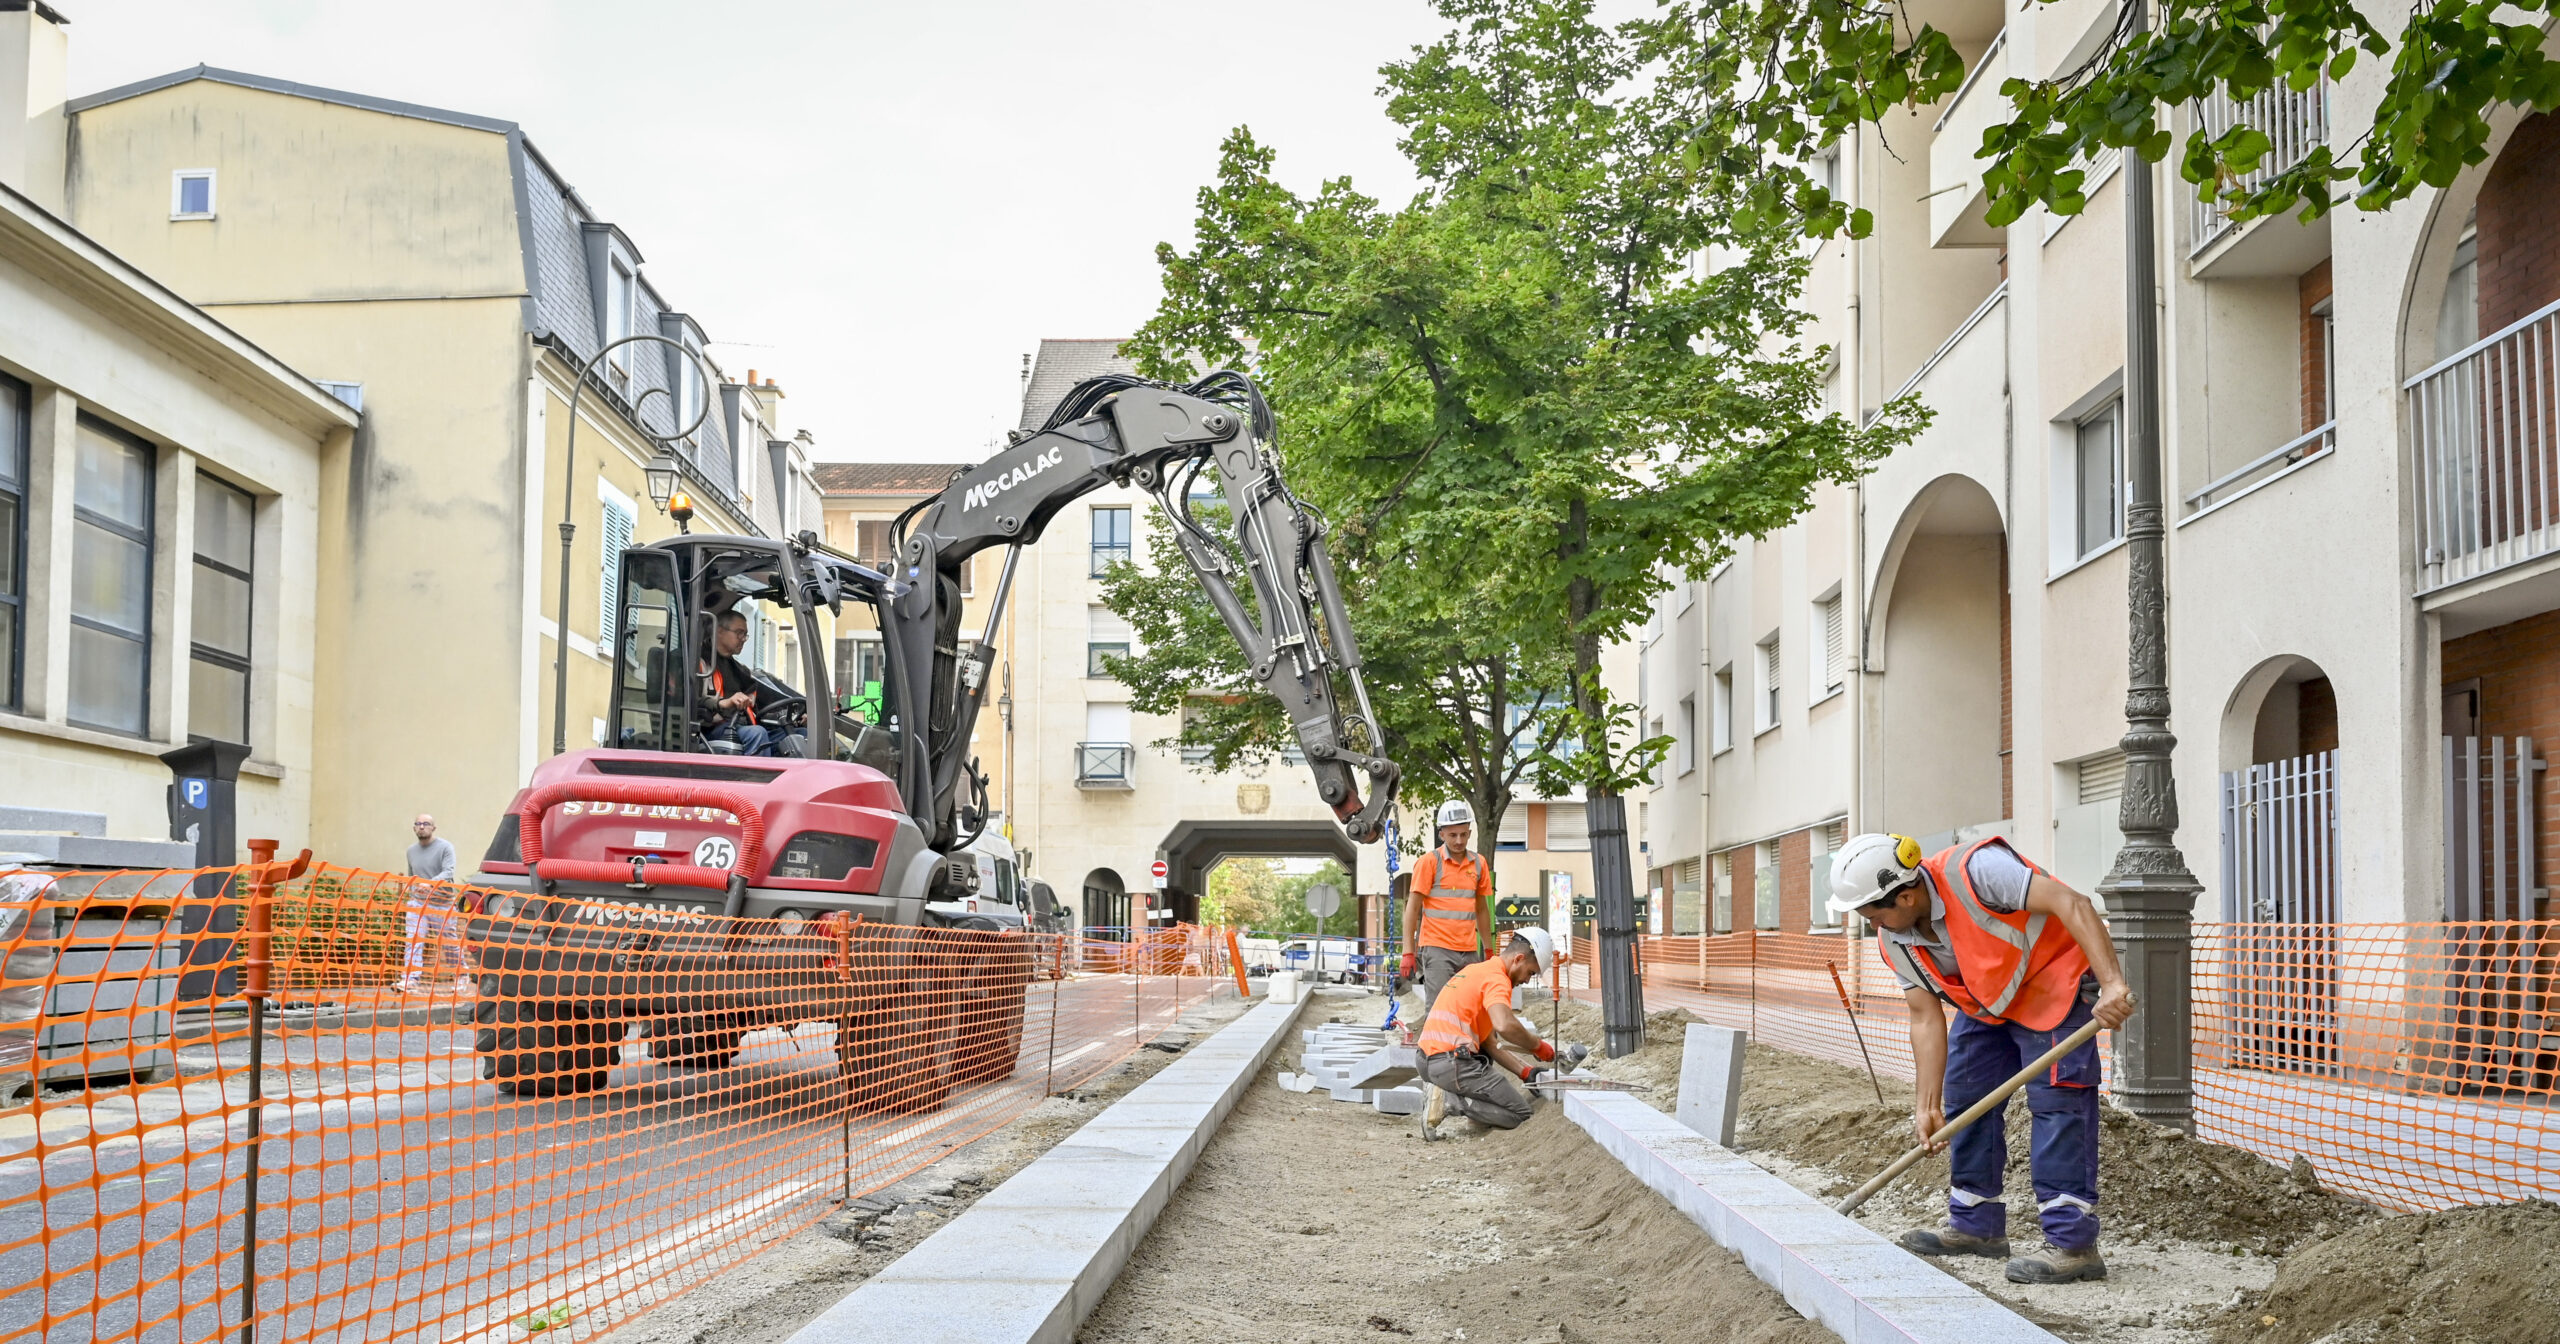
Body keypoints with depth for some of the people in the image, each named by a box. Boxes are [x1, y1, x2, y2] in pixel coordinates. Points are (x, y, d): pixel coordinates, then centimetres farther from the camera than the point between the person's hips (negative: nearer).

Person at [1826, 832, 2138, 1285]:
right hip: (1988, 1001, 8)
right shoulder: (1894, 941, -10)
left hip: (2054, 982, -8)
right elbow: (1927, 1018, -4)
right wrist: (1927, 1105, -8)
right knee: (1964, 1096, 8)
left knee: (2057, 1102, -16)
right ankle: (1976, 1226, 20)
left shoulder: (1974, 871, -34)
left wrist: (2112, 984, -45)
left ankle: (2073, 1243, -16)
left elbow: (2072, 905, -36)